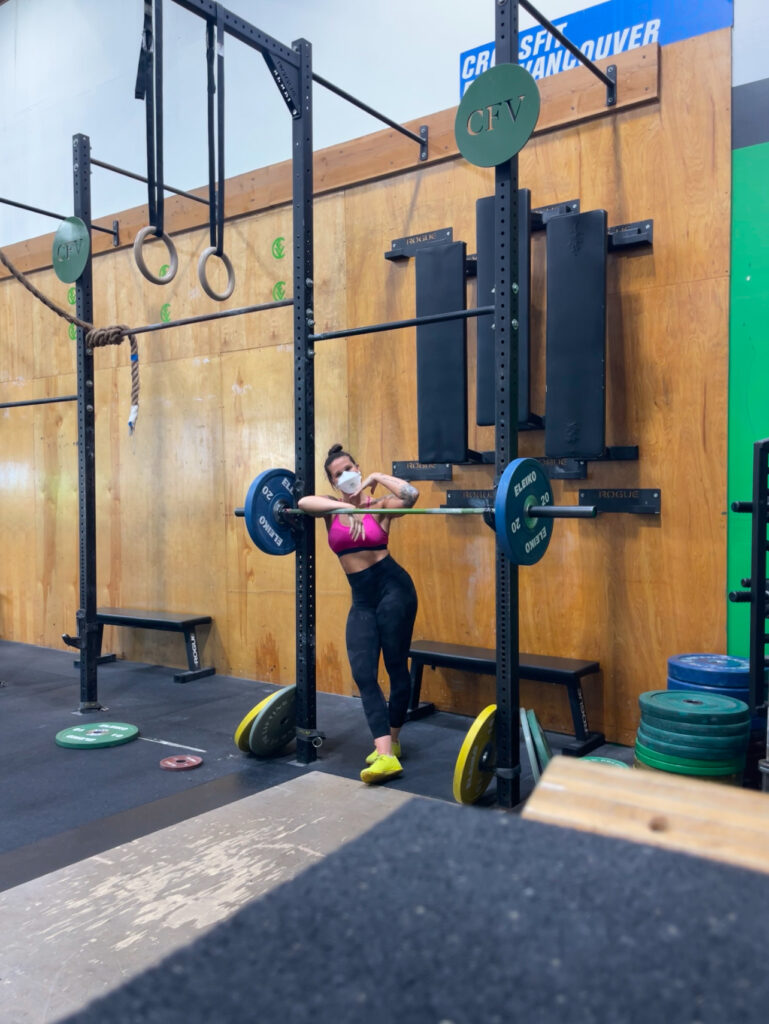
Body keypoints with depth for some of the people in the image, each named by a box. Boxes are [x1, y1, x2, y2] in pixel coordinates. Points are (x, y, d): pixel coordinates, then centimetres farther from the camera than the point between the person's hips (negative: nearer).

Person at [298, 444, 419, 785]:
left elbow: (411, 495, -24)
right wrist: (344, 507, -24)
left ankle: (392, 741, 22)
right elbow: (303, 502, -16)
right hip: (361, 599, 4)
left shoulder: (379, 504, -3)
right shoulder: (332, 507, 6)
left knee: (396, 668, 5)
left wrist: (377, 476, -12)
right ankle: (385, 754, -6)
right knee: (363, 673, -5)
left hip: (393, 589, -4)